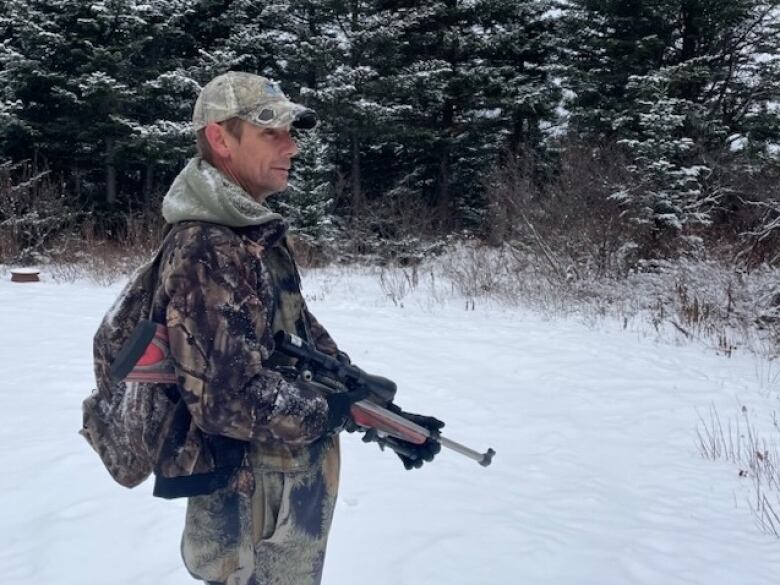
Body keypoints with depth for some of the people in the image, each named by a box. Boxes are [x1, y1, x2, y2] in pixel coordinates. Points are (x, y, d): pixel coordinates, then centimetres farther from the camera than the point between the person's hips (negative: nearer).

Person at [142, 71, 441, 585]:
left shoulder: (262, 235, 6)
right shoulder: (203, 250, -24)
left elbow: (309, 338, 11)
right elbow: (227, 396, -29)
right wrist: (330, 409, -15)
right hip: (253, 505, -9)